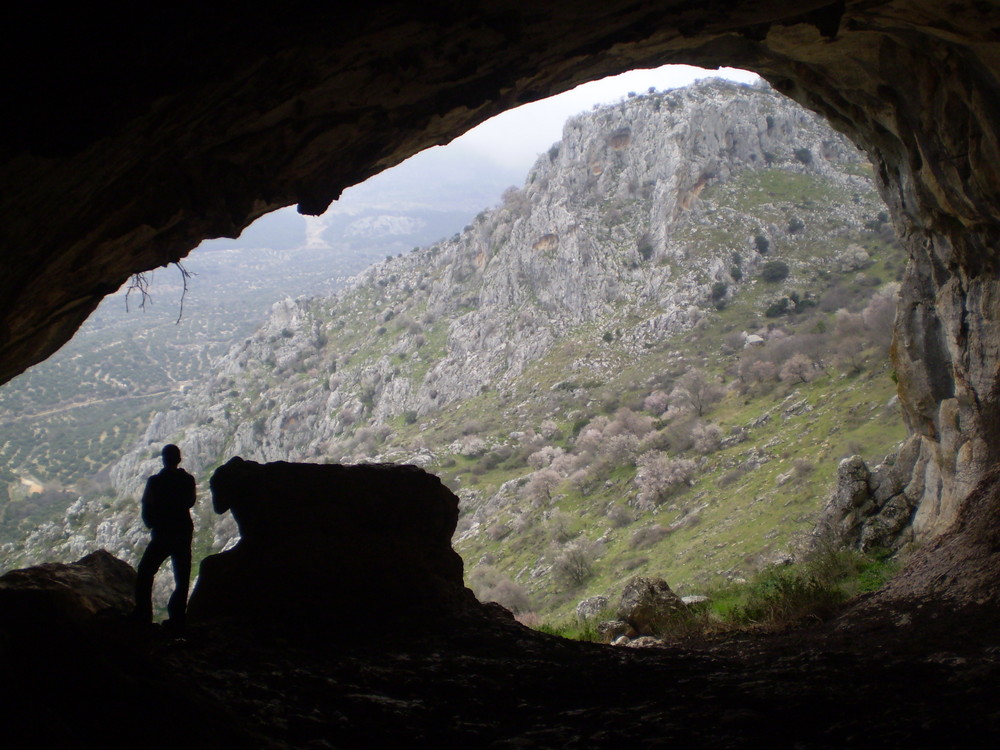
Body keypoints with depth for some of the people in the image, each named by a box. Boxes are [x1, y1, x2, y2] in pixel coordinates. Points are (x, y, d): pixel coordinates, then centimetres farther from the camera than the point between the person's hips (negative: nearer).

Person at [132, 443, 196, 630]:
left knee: (145, 575, 10)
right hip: (184, 535, 3)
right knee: (182, 579, 10)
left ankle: (143, 616, 3)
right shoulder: (188, 480, -2)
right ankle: (176, 619, 5)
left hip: (161, 536, -3)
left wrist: (152, 524, 11)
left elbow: (146, 511, -6)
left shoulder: (154, 481, -11)